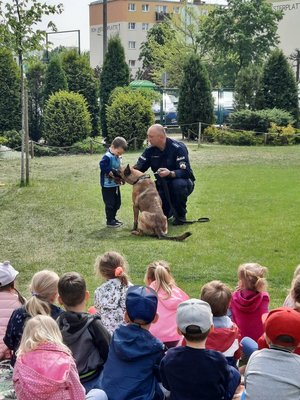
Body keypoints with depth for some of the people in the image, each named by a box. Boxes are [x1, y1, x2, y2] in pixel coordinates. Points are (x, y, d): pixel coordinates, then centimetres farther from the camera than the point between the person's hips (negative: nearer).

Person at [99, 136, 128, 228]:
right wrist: (113, 174, -26)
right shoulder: (107, 157, -19)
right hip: (108, 185, -9)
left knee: (117, 203, 16)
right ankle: (110, 221, 8)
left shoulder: (117, 157, 7)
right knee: (110, 204, -2)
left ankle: (113, 218, 29)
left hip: (116, 184, 9)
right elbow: (104, 168, -26)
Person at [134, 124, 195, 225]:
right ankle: (172, 208, 23)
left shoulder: (178, 148, -23)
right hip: (163, 186, 5)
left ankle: (180, 215, -14)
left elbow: (185, 172, -31)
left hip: (183, 182, -4)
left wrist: (170, 173, -49)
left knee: (179, 184, -39)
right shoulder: (150, 150, -6)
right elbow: (139, 167, -10)